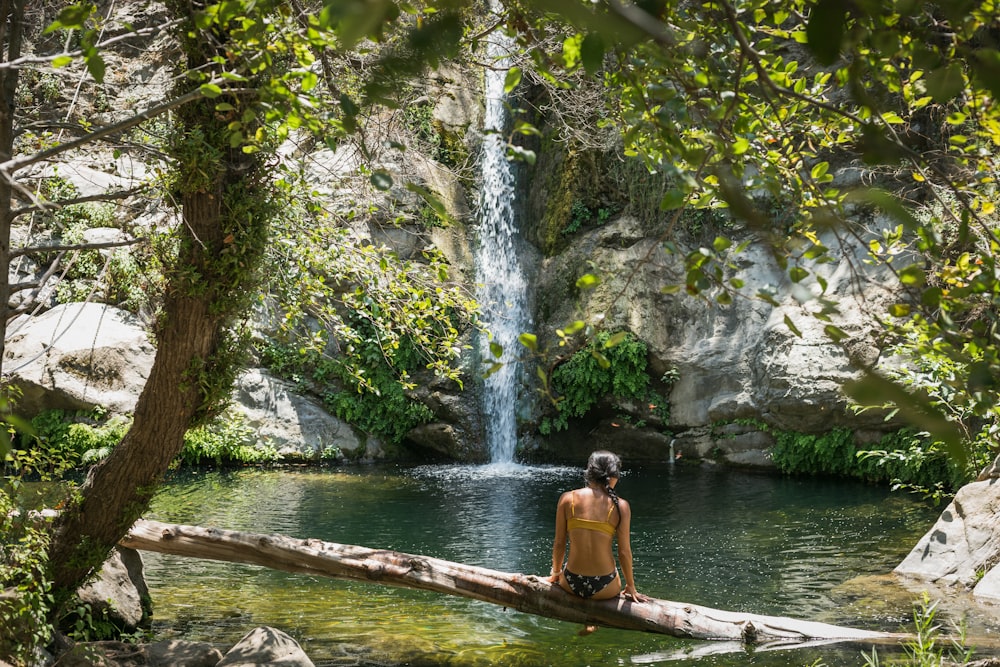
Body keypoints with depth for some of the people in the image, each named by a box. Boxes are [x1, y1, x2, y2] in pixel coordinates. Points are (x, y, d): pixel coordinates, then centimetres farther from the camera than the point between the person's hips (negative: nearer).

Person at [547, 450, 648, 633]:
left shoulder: (567, 499, -6)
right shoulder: (620, 506, -10)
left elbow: (559, 544, 0)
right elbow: (624, 551, -4)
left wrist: (556, 572, 19)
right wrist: (630, 586, 12)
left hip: (571, 584, 2)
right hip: (604, 588, -1)